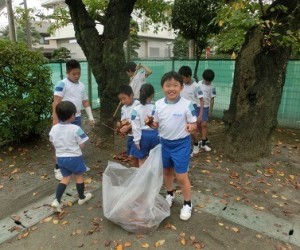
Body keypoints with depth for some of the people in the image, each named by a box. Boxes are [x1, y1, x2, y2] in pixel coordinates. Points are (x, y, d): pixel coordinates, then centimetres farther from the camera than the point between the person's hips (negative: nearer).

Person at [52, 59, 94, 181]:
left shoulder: (81, 85, 8)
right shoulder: (62, 84, -13)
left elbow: (85, 102, 15)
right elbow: (56, 103, -17)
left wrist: (90, 117, 13)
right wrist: (55, 120, -22)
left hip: (77, 118, 7)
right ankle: (58, 168, 12)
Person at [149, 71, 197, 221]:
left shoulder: (187, 105, -17)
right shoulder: (158, 104, -6)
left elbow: (194, 124, -10)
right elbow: (156, 124, 3)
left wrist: (191, 127, -33)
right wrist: (150, 123, -18)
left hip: (181, 144, -4)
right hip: (165, 143, 5)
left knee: (181, 176, 1)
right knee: (167, 171, 22)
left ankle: (187, 204, 24)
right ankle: (169, 194, 47)